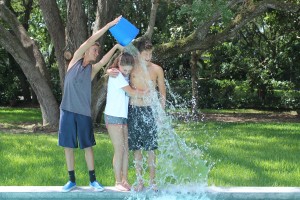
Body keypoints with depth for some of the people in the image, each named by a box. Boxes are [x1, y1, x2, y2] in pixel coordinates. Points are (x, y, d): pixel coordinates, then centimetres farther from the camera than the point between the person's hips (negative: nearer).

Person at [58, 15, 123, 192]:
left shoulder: (93, 69, 7)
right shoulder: (76, 60, 4)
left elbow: (104, 61, -15)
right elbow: (90, 40, -7)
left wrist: (116, 47, -27)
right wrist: (109, 25, -11)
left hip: (84, 113, 1)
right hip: (68, 110, -1)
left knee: (88, 146, 4)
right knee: (68, 146, 4)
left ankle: (93, 180, 13)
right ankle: (72, 180, 14)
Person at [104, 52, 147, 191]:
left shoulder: (125, 76, 13)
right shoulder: (116, 75, -12)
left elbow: (131, 92, 10)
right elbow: (131, 92, -14)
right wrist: (147, 93, -4)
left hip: (124, 117, 8)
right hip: (113, 116, -7)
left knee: (126, 149, 5)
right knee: (119, 149, -6)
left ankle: (124, 180, 9)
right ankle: (118, 182, 2)